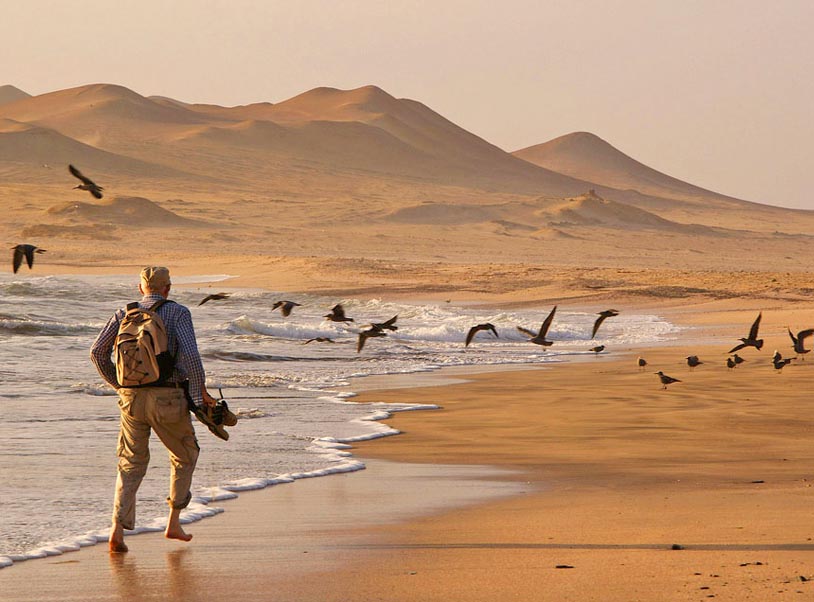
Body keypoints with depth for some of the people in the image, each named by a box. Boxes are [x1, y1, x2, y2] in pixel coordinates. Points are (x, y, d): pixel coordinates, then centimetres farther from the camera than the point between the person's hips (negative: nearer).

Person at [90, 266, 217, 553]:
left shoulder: (124, 314, 10)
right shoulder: (178, 313, -2)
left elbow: (97, 352, 6)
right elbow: (190, 353, -16)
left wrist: (118, 384, 19)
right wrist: (201, 392, -5)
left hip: (131, 397, 3)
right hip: (167, 399, -3)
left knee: (131, 465, 10)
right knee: (185, 456, 20)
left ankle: (117, 528, -9)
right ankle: (173, 523, 21)